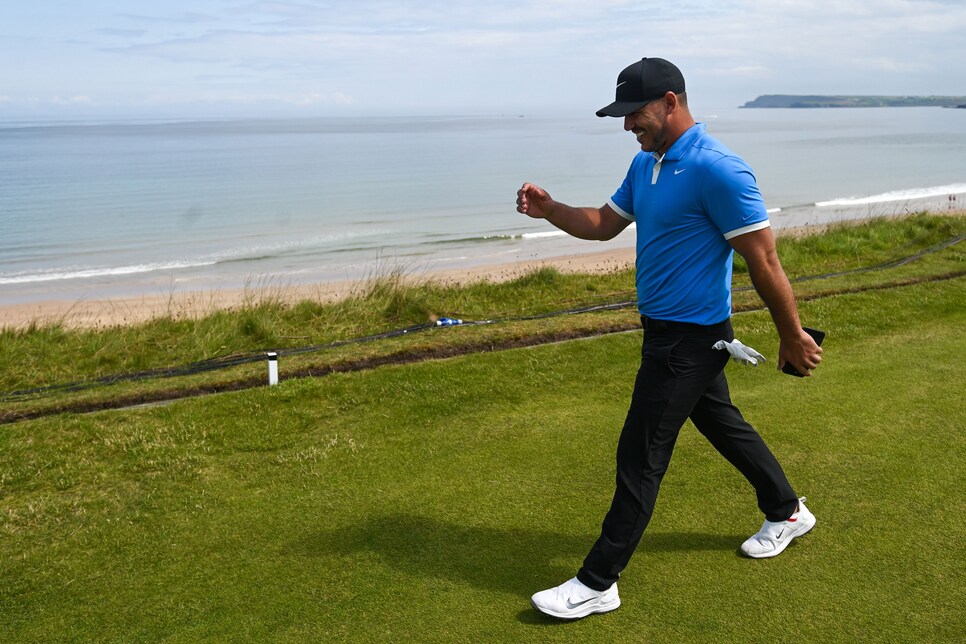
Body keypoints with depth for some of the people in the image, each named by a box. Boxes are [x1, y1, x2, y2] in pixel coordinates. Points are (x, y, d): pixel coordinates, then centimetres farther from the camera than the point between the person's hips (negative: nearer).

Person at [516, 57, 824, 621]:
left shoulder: (716, 169, -22)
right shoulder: (645, 163, 7)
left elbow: (764, 259, -19)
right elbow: (604, 225, 14)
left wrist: (793, 337, -13)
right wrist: (549, 209, -3)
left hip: (691, 337, -9)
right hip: (665, 327, 9)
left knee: (641, 457, -5)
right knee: (722, 423, 23)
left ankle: (599, 583, 5)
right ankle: (787, 512, 45)